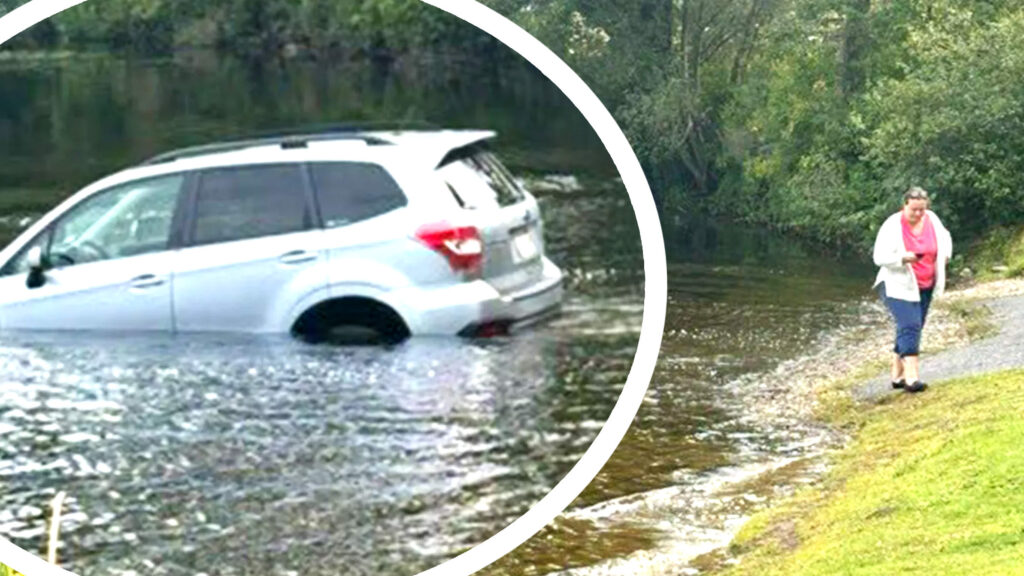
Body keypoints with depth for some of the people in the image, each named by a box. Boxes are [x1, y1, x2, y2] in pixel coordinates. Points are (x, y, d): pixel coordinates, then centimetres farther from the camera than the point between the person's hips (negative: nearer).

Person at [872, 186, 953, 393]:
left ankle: (897, 376, 19)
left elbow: (944, 237, 21)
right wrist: (903, 258, -33)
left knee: (912, 328, 10)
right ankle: (911, 377, -26)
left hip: (925, 286, 6)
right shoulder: (892, 226, -16)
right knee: (910, 326, -21)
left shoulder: (931, 219, 0)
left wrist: (945, 254, 2)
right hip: (899, 285, -6)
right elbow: (880, 257, -18)